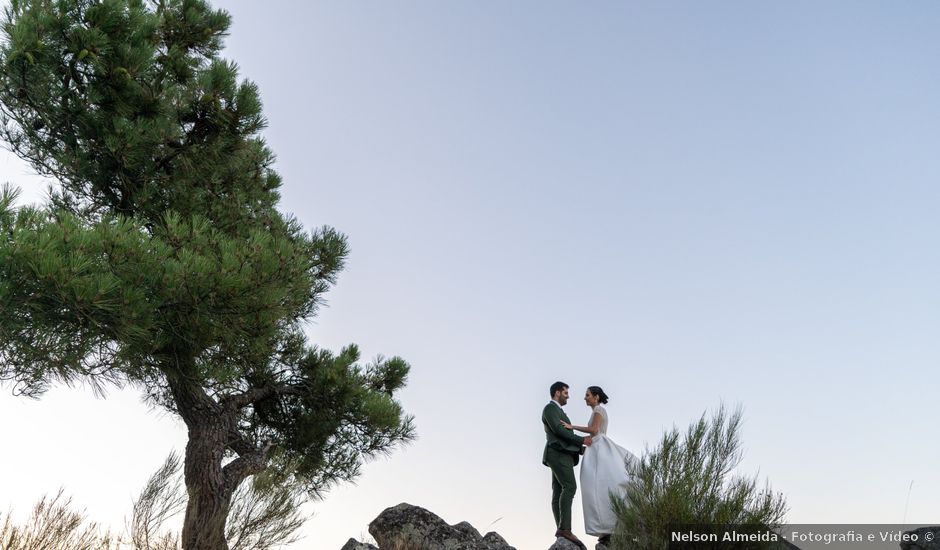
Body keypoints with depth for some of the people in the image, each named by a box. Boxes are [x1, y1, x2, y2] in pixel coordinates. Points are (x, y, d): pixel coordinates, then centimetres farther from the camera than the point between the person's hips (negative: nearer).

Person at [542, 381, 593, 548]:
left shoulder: (558, 412, 30)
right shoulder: (550, 408, -2)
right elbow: (558, 430, -15)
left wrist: (582, 448, 16)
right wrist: (582, 440, -12)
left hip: (562, 455, 10)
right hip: (558, 454, -10)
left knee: (559, 493, 0)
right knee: (570, 487, -21)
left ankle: (562, 529, -7)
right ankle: (565, 528, -28)